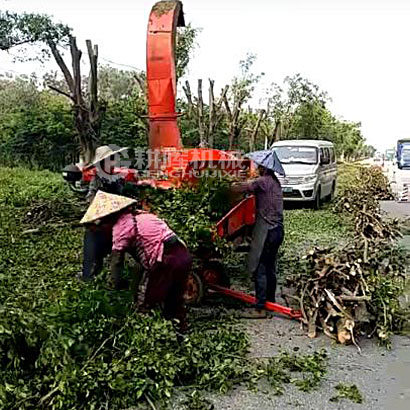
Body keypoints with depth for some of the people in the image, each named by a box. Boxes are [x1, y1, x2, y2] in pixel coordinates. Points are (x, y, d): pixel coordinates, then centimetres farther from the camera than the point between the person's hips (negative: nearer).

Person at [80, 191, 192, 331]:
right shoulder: (140, 215, 23)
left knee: (144, 305, 9)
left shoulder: (121, 224, 0)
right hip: (184, 255, 9)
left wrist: (116, 289, 6)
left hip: (165, 261, -9)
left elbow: (116, 261, -2)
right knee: (175, 302, 25)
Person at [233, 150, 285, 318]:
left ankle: (260, 308, 0)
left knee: (259, 269, -4)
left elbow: (239, 188, -14)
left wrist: (230, 186, 4)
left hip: (266, 231, -9)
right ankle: (270, 301, 28)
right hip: (277, 229, 9)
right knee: (270, 268, 18)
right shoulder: (275, 182, 14)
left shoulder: (263, 181, -14)